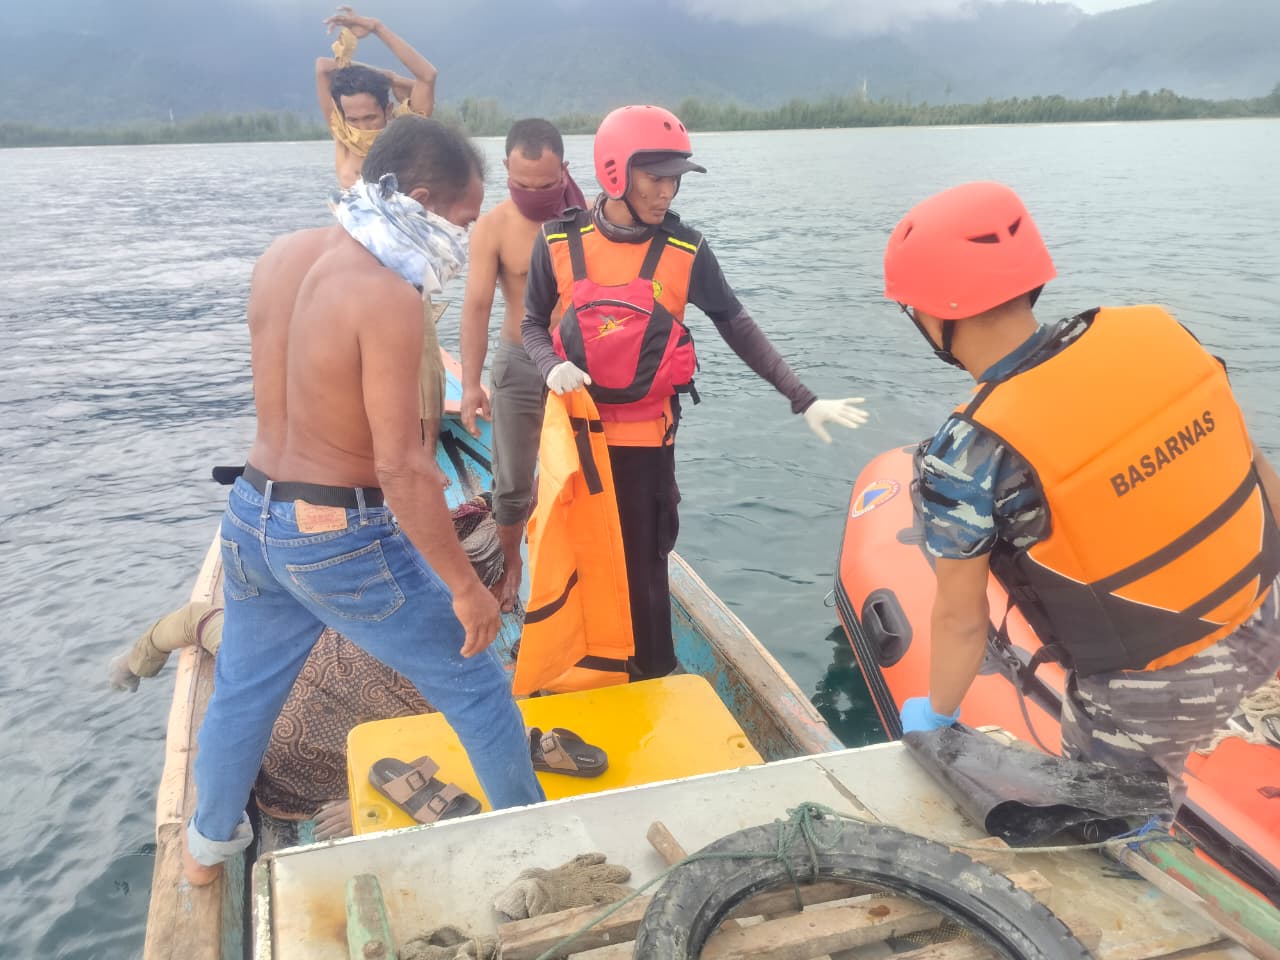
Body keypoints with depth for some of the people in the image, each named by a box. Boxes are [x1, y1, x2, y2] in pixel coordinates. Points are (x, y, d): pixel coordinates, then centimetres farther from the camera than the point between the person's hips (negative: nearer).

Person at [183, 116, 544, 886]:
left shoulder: (284, 256, 0)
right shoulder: (388, 296, -24)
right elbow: (401, 468, -24)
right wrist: (466, 584, -16)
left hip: (253, 515, 8)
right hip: (343, 539, -8)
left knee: (243, 688, 28)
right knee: (477, 689, 11)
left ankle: (209, 845, 49)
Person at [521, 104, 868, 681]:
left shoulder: (684, 250, -6)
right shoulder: (560, 243, -4)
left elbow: (736, 326, 1)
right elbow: (533, 325, 6)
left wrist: (801, 398, -3)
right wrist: (552, 366, -17)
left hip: (645, 437, -1)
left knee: (642, 570, 5)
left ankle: (655, 684, 24)